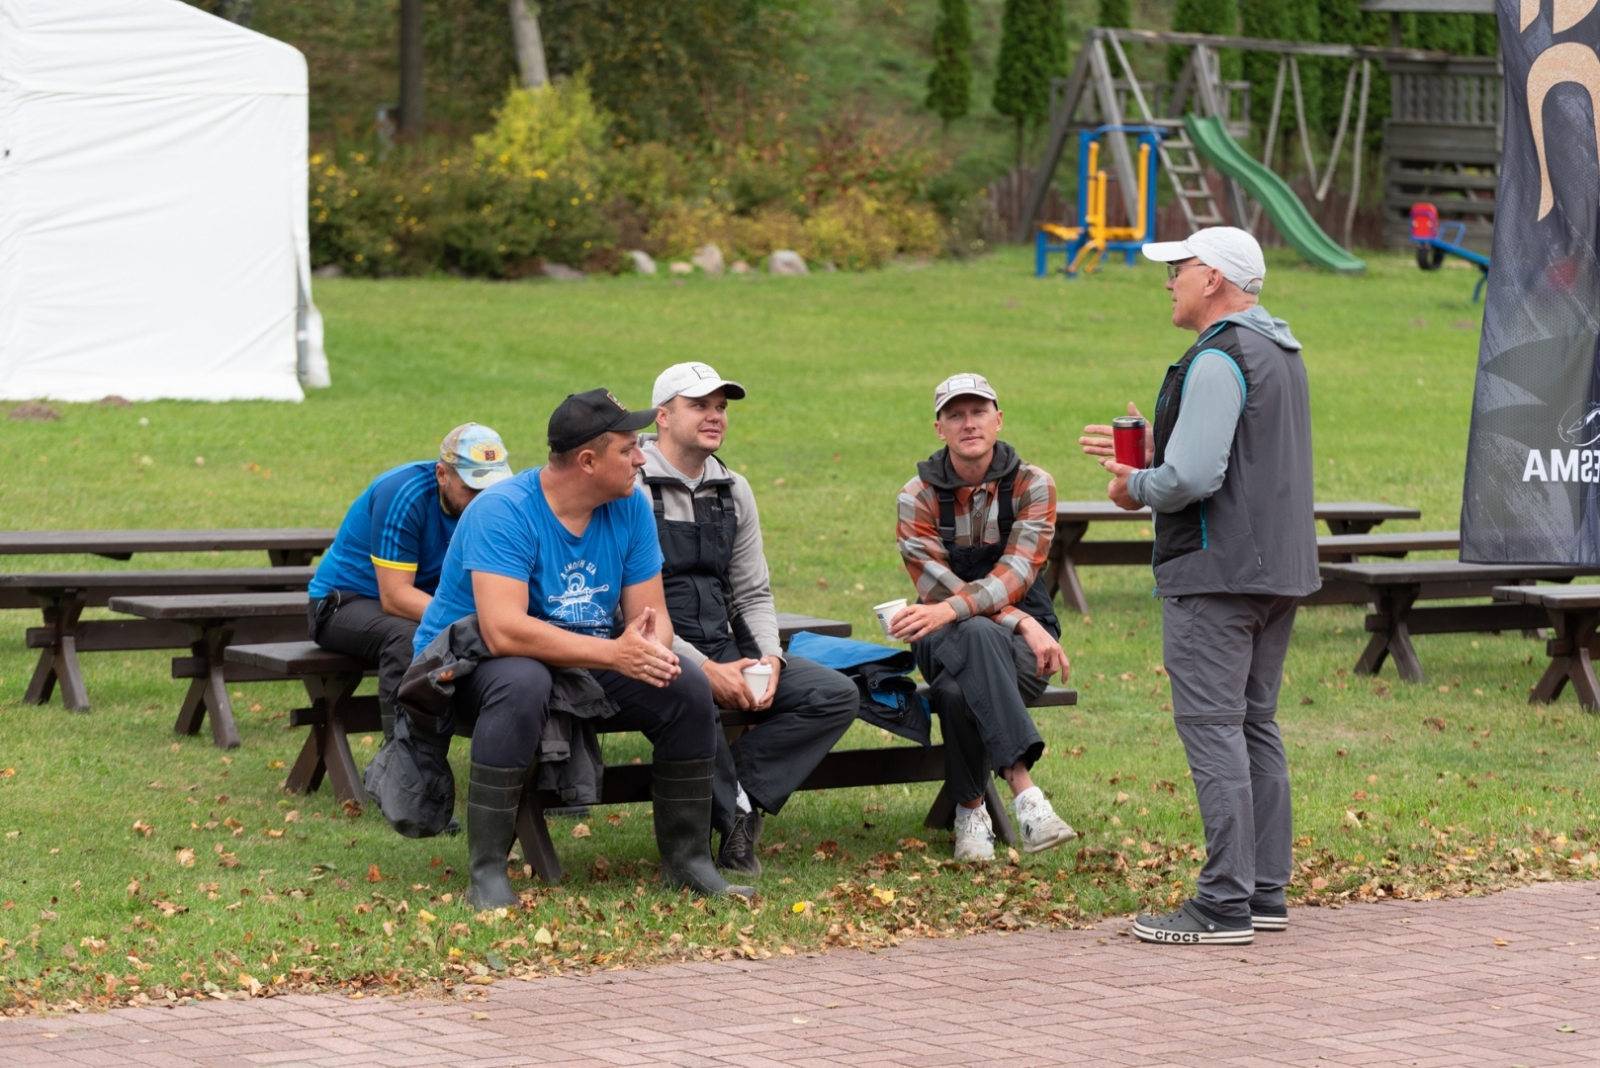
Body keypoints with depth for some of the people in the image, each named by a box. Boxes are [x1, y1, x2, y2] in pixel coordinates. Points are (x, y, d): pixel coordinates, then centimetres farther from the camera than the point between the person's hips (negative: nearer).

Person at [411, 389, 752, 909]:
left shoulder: (631, 507, -4)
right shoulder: (504, 511, -25)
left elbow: (652, 616, -4)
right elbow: (504, 631, -36)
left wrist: (651, 647, -30)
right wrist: (614, 653, -40)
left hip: (581, 665, 6)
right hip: (466, 662, -6)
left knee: (688, 687, -13)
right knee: (524, 683, -40)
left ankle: (686, 859, 4)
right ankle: (487, 873, -31)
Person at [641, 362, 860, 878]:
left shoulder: (733, 492, 15)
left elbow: (753, 594, 16)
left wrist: (769, 658, -6)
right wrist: (705, 669, -22)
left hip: (724, 648, 7)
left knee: (837, 695, -11)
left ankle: (736, 793, -15)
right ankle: (734, 815, -16)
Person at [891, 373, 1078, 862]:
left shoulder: (1032, 486, -3)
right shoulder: (918, 498, -2)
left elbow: (1015, 576, -16)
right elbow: (938, 588, -10)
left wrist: (950, 610, -34)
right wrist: (1023, 624, -23)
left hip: (1020, 642, 0)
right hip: (949, 639, 0)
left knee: (959, 690, -37)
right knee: (979, 634, -39)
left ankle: (971, 810, -23)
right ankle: (1024, 792, -49)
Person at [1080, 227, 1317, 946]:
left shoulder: (1218, 360, -16)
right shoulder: (1281, 353, 17)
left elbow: (1194, 476, -24)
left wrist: (1137, 488, -4)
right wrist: (1148, 448, 20)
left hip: (1217, 574, -10)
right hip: (1279, 569, 10)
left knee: (1212, 726, -8)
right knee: (1254, 725, 14)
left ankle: (1223, 905, -10)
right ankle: (1265, 891, 17)